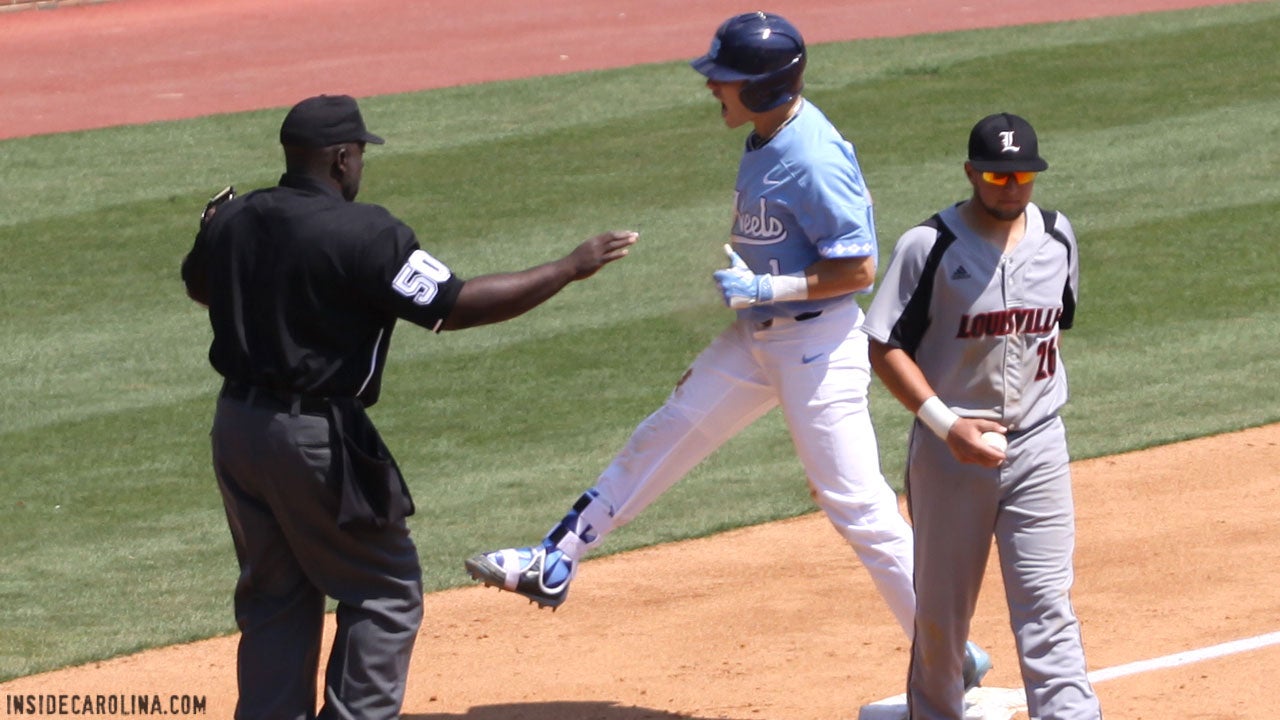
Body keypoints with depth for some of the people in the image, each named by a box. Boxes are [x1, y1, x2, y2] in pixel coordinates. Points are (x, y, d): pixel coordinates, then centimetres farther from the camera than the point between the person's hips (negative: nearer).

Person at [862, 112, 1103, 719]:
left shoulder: (1057, 238, 4)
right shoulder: (928, 247, -10)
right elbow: (885, 348, -10)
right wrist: (947, 424, -20)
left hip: (1038, 445, 2)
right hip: (949, 447, -2)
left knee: (1047, 603, -6)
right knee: (941, 606, 9)